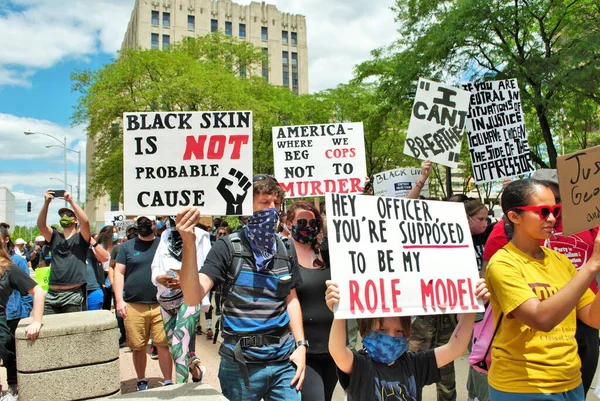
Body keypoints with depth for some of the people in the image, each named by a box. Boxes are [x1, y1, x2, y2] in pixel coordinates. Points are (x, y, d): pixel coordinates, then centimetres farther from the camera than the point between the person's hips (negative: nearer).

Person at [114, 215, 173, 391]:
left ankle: (168, 382, 10)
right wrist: (119, 300, -5)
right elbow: (118, 273, 5)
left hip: (161, 304, 0)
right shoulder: (127, 246, 8)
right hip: (133, 305, 1)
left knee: (163, 344, -2)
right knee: (138, 347, 9)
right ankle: (141, 381, 27)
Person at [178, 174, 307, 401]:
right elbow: (193, 297, -18)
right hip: (241, 363, -3)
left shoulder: (286, 249, 4)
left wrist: (300, 344, 5)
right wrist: (189, 244, -29)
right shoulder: (229, 247, -9)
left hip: (284, 359, 3)